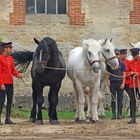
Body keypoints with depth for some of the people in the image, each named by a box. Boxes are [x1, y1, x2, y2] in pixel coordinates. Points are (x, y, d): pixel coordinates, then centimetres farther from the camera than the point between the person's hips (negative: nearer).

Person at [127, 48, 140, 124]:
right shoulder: (131, 63, 10)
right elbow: (128, 72, 15)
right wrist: (130, 73, -6)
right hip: (132, 84, 3)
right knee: (132, 101, 2)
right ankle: (133, 118, 4)